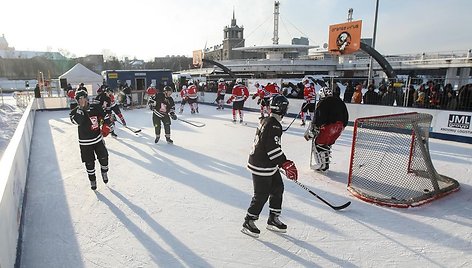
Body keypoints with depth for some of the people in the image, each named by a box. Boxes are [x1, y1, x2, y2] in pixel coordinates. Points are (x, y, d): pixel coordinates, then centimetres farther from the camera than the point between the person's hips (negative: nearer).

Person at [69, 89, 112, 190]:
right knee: (89, 163, 7)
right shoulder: (75, 112, -10)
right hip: (85, 142, -1)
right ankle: (92, 180, 27)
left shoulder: (96, 107, -5)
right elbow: (78, 121, -32)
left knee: (103, 157, 3)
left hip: (98, 139, 1)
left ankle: (104, 172, 33)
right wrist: (81, 108, -30)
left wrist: (105, 129, -4)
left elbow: (106, 117, 5)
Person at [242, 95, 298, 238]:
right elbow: (273, 148, -28)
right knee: (261, 195, 1)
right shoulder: (274, 125, -22)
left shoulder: (266, 120, 9)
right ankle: (248, 223, 16)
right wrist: (285, 163, -24)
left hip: (268, 165, 10)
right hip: (261, 167, -10)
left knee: (277, 189, 16)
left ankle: (273, 219, 29)